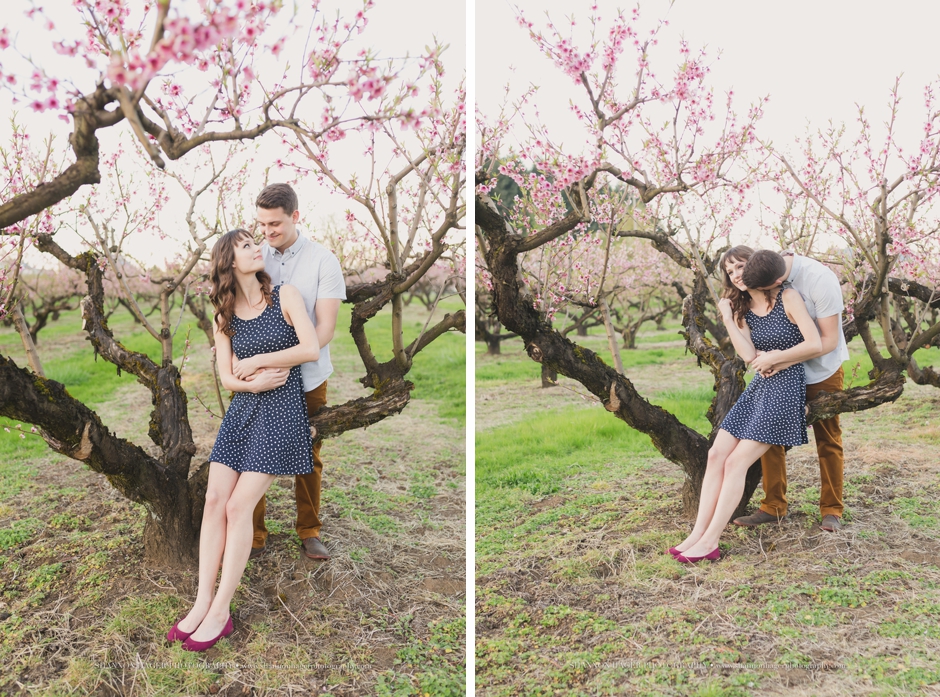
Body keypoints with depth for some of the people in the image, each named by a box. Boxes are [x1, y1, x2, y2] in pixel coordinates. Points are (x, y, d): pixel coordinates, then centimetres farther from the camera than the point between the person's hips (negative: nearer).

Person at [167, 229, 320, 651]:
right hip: (242, 409, 5)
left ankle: (220, 613, -3)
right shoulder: (224, 317, 10)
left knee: (238, 507, -10)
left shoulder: (284, 296, -1)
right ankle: (203, 602, 2)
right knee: (214, 500, -5)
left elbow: (311, 349, -13)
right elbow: (226, 377, 5)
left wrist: (256, 362, -9)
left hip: (281, 411, -5)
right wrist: (253, 382, -16)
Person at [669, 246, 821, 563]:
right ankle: (698, 534, -5)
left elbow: (815, 344, -14)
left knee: (736, 463, -13)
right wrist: (727, 319, -7)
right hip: (759, 386, 7)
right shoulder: (742, 309, 10)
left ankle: (710, 542, -10)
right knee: (716, 455, -5)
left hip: (786, 387, -7)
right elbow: (749, 355, -4)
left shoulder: (788, 298, -8)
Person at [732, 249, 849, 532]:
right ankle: (773, 506, 11)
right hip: (781, 370, 4)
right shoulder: (767, 269, -15)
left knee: (828, 441, 7)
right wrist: (771, 360, -22)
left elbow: (828, 341, -27)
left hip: (822, 371, -4)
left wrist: (776, 358, -30)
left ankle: (832, 511, 18)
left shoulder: (820, 279, -30)